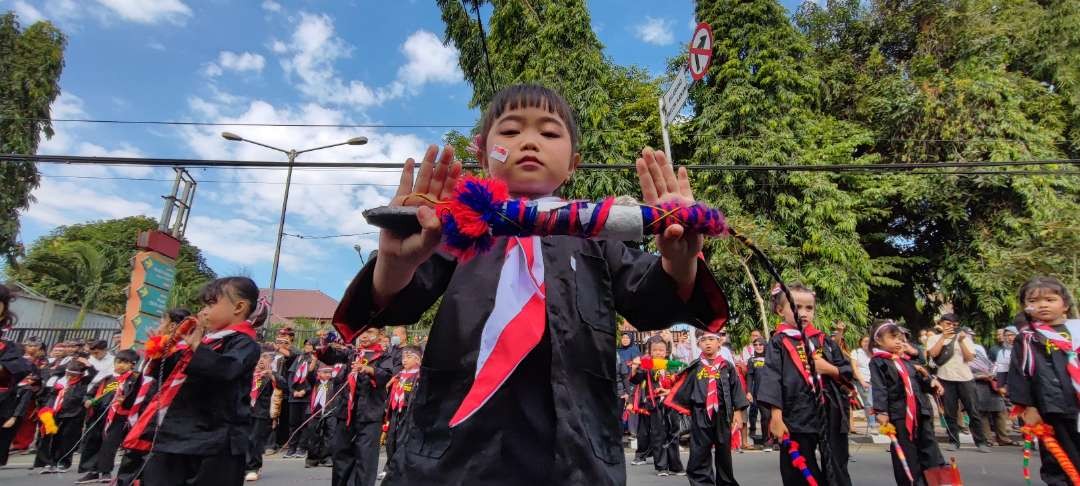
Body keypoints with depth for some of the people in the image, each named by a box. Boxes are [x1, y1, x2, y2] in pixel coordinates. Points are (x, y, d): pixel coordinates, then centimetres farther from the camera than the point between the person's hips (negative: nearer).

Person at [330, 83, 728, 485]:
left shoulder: (594, 235, 8)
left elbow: (648, 305, -3)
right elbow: (395, 302, -6)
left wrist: (679, 263, -26)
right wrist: (395, 262, -30)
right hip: (452, 450, 0)